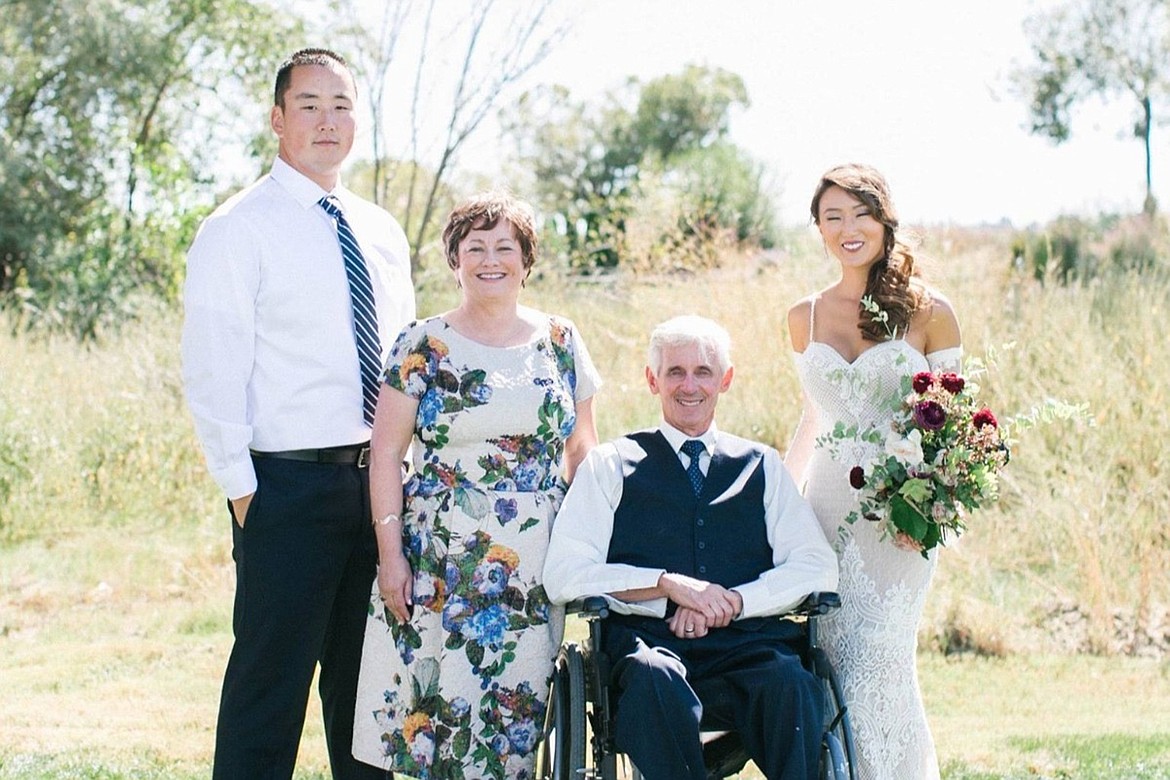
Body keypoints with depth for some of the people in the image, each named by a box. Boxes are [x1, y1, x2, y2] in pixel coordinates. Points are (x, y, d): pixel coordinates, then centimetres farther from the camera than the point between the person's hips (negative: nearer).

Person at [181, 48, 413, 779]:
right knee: (272, 679, -4)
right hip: (288, 485, -6)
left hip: (377, 477, 6)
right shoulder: (238, 230, -5)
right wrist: (243, 489, -13)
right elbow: (213, 372, -9)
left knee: (366, 672, 14)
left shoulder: (382, 232, 13)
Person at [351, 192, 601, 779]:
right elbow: (386, 451, 0)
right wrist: (390, 553, -8)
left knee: (517, 708, 2)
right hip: (440, 564, -2)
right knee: (435, 701, -6)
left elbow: (581, 451, 13)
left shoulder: (560, 343, 9)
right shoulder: (424, 346, 1)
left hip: (534, 572, 2)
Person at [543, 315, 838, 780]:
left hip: (746, 644, 2)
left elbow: (818, 566, 9)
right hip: (649, 640, -1)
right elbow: (563, 575, 2)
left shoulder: (761, 466, 21)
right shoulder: (612, 466, 14)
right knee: (655, 676, -37)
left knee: (790, 683, -33)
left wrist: (733, 600, -8)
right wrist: (668, 584, -11)